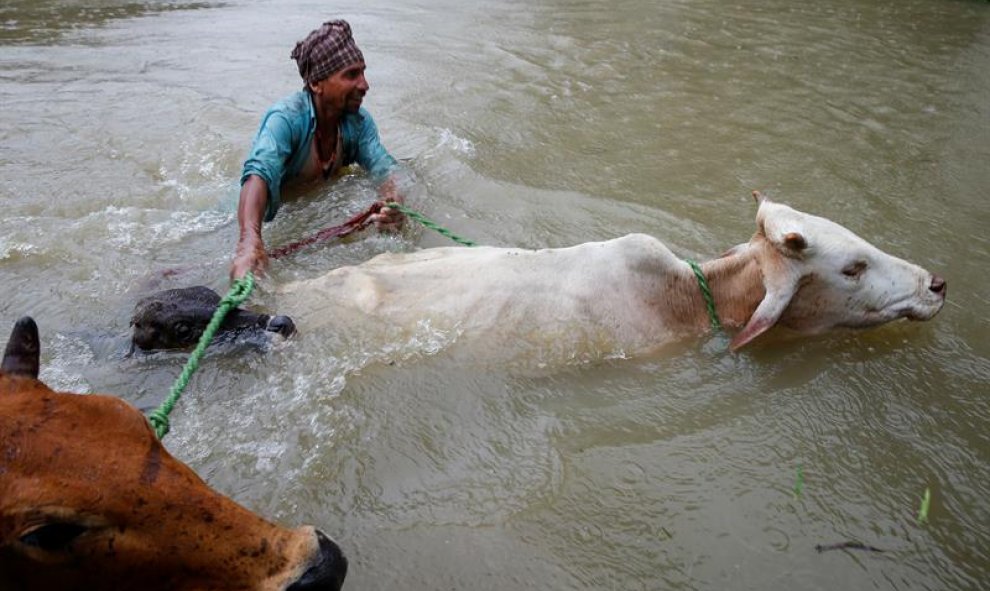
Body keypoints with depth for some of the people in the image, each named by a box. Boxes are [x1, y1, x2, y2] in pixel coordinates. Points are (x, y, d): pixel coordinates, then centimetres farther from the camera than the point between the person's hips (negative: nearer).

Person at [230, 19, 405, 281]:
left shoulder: (358, 120, -14)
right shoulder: (287, 117, -32)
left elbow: (383, 166, -24)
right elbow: (259, 173, -48)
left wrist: (394, 202, -50)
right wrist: (250, 240, -68)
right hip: (277, 211, -4)